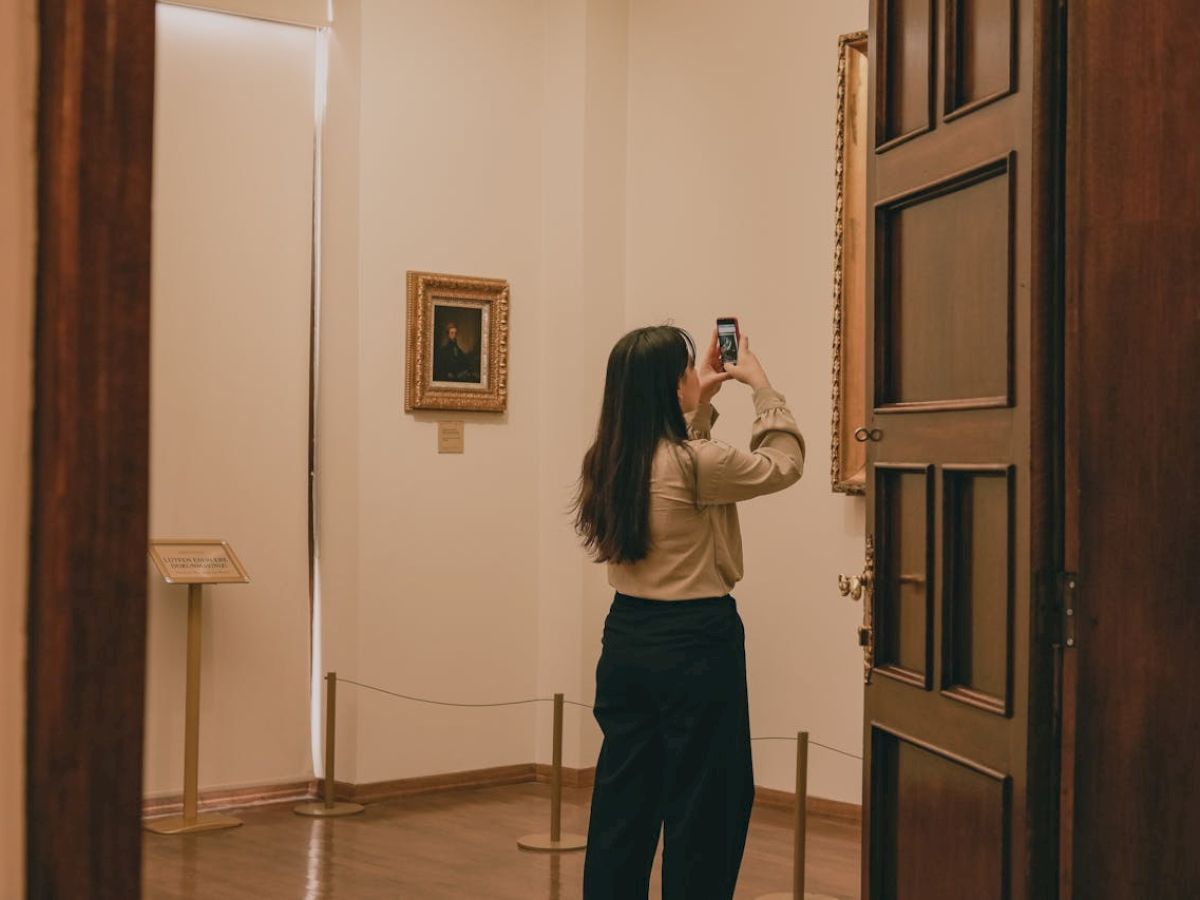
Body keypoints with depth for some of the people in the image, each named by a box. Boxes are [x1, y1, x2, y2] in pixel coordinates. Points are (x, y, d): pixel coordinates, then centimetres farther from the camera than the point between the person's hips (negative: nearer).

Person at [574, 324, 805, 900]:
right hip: (693, 643, -7)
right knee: (705, 806, 6)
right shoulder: (694, 463, -19)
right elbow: (783, 463, -4)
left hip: (626, 637, 7)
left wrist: (702, 402, 21)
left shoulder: (608, 462, 2)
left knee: (622, 796, 14)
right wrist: (761, 386, 5)